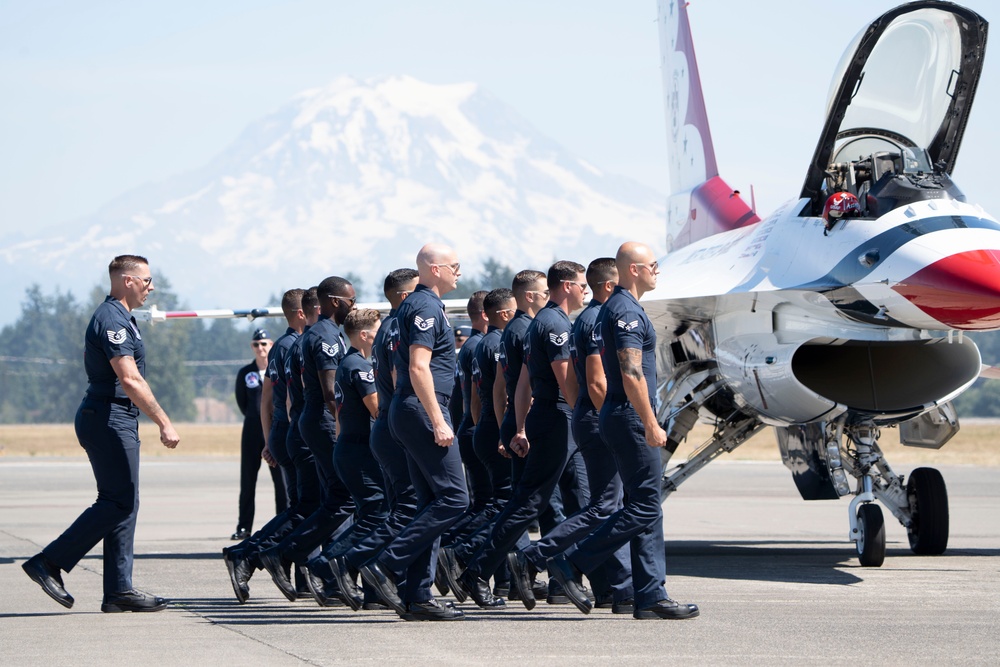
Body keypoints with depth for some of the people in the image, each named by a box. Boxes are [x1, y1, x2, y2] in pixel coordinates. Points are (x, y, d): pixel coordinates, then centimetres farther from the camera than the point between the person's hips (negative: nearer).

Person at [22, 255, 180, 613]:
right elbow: (130, 381, -23)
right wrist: (164, 423, -23)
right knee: (119, 503, -10)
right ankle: (49, 563, -7)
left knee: (124, 504, 8)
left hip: (114, 421, 11)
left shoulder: (118, 318, 19)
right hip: (109, 419, -11)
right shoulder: (113, 320, -15)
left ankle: (120, 589, 7)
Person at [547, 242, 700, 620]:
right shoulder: (627, 311, -15)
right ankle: (572, 565, -7)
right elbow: (632, 375, -22)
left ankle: (651, 597, 6)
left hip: (619, 416, 11)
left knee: (646, 508, 7)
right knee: (643, 507, -9)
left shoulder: (615, 308, 18)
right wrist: (651, 424, -21)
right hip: (630, 418, -11)